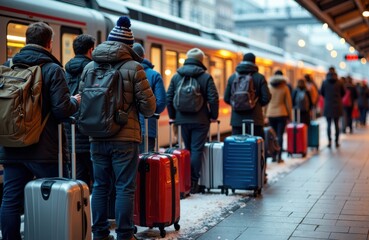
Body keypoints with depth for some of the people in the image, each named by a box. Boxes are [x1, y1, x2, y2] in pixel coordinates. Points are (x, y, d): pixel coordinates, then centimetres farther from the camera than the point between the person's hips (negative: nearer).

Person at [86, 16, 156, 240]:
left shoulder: (90, 66, 6)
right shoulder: (133, 67, -7)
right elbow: (148, 106, -7)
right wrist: (137, 109, 15)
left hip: (97, 137, 4)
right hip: (125, 137, -4)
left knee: (101, 186, 12)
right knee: (125, 188, 2)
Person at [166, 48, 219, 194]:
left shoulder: (176, 77, 5)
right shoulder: (206, 77, -5)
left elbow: (169, 98, 5)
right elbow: (213, 99, -10)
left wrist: (173, 116, 15)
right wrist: (213, 116, 3)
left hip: (183, 120, 4)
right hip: (201, 120, -3)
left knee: (187, 149, 15)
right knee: (197, 150, 0)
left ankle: (186, 181, 17)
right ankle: (193, 182, -2)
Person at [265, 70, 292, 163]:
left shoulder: (269, 87, 2)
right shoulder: (285, 88, -3)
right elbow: (288, 103, -1)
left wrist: (266, 113, 13)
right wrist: (289, 115, 8)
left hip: (271, 114, 2)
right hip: (281, 114, -2)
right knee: (280, 135, -2)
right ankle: (279, 157, -6)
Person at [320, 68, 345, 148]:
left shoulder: (324, 82, -5)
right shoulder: (339, 82, -4)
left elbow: (321, 93, 5)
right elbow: (343, 93, 6)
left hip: (328, 106, -1)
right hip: (337, 106, 1)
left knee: (328, 124, 4)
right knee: (336, 124, 7)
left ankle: (329, 141, -3)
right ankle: (337, 141, 9)